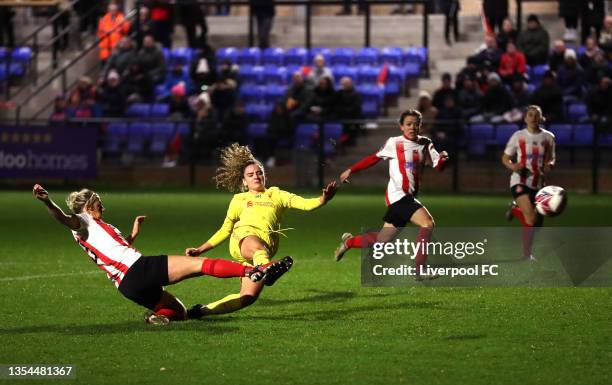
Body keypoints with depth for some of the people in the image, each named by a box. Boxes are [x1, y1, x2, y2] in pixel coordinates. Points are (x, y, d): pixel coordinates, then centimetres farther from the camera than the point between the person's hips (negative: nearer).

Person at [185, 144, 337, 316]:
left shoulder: (276, 194, 29)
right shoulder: (239, 200, 32)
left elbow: (304, 203, 14)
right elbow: (225, 230, 36)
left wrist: (323, 199, -7)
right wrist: (199, 250, 31)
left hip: (267, 244, 1)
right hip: (243, 237, -1)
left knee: (249, 297, -19)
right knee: (257, 247, -42)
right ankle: (266, 268, -79)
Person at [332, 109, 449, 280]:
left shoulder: (425, 144, 11)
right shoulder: (394, 143, -2)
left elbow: (438, 166, 5)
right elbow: (374, 158, 9)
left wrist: (443, 159, -17)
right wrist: (351, 170, 11)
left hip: (409, 198, 6)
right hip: (398, 195, -6)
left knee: (381, 242, 8)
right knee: (427, 223, -24)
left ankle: (349, 242, 34)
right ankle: (419, 271, -20)